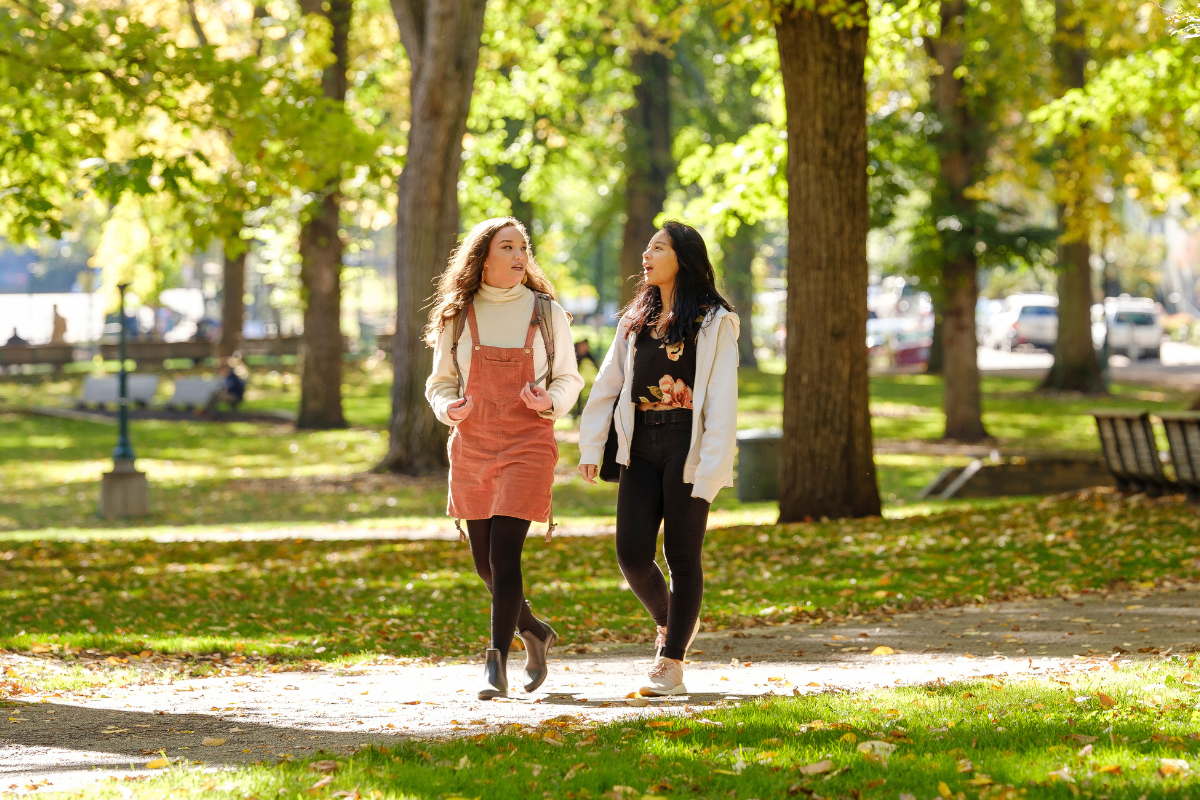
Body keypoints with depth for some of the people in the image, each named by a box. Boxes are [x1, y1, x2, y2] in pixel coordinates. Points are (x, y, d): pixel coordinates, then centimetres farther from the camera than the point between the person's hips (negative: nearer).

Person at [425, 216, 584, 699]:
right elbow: (440, 382, 11)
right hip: (471, 446, 3)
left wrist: (552, 402, -12)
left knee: (504, 554, -14)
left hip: (528, 445, -3)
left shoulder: (547, 313, 3)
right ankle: (534, 632, 34)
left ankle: (496, 667, -11)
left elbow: (568, 379, 10)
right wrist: (448, 407, -11)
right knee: (485, 562, 9)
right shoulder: (457, 316, 5)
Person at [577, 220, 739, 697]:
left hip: (686, 446, -5)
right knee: (632, 554, -3)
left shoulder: (713, 322, -2)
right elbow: (607, 384, 16)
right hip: (641, 446, 5)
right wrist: (590, 447, 7)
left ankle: (671, 664, 4)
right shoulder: (636, 320, 16)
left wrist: (712, 466, -16)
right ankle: (668, 621, 25)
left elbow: (721, 398, -8)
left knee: (682, 555, -2)